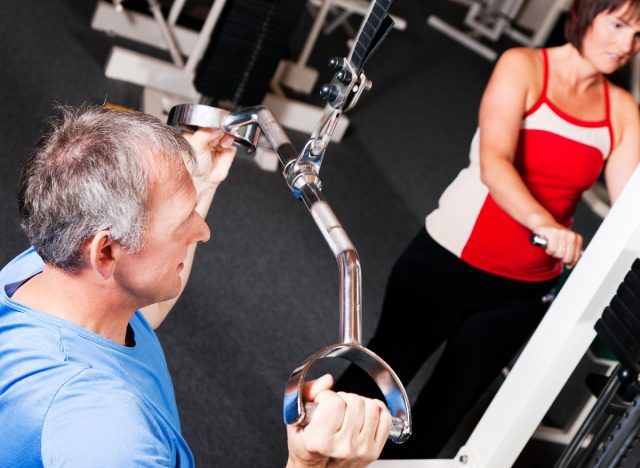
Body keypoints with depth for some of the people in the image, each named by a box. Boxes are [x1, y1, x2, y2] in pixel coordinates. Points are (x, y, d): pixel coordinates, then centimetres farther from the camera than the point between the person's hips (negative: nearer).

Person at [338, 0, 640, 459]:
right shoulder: (523, 66, -12)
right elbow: (494, 163, -27)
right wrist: (544, 224, -45)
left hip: (525, 290, 4)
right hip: (450, 261, -3)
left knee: (447, 404, 15)